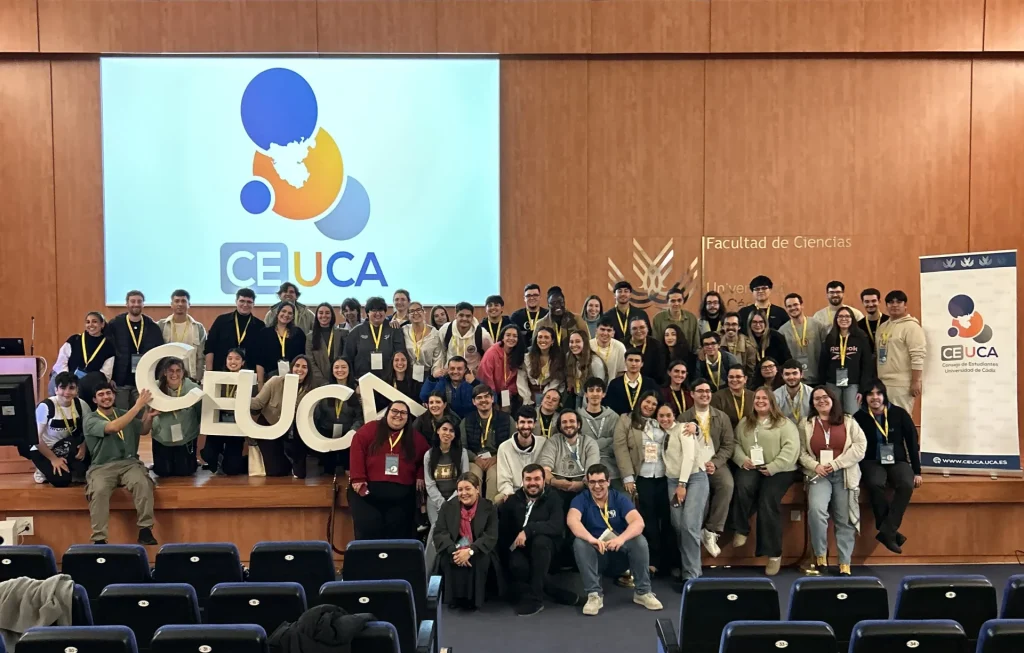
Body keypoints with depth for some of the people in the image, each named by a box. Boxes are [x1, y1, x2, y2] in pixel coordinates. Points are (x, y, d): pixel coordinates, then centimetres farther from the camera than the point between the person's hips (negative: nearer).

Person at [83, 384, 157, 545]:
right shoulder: (91, 420, 1)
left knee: (143, 483, -30)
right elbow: (113, 427, -18)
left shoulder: (124, 414, 17)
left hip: (129, 463, 3)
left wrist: (149, 417, 4)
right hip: (102, 467, -2)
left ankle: (145, 530, -23)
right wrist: (137, 406, -18)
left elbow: (143, 430, 27)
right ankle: (99, 539, -27)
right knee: (99, 491, -34)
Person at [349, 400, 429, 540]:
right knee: (368, 532, -4)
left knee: (397, 536, 5)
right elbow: (357, 448, -6)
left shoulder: (415, 438, 12)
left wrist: (420, 475, 7)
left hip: (401, 495, 3)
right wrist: (358, 478, -13)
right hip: (367, 491, -2)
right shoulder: (371, 429, 2)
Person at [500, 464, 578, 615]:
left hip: (544, 548, -1)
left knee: (539, 540, -36)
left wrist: (528, 530, -27)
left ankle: (534, 597, -27)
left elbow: (557, 526, -18)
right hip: (519, 548, 1)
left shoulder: (553, 498, 0)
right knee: (517, 565, -34)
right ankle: (558, 593, -17)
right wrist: (511, 545, -16)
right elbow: (502, 529, 1)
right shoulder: (513, 500, 7)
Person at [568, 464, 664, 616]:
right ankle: (594, 594, -24)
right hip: (595, 555, -1)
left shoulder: (620, 498, -5)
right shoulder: (581, 499, -7)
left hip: (620, 554, 1)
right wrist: (591, 539, -47)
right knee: (579, 543, -30)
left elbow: (638, 522, -21)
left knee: (639, 540, -26)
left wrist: (621, 538, -42)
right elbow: (572, 520, -29)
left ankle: (643, 592, -12)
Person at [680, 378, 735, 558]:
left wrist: (715, 463, -10)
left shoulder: (722, 417, 12)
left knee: (727, 485, -30)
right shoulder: (684, 418, 7)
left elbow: (729, 444, 6)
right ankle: (697, 531, -14)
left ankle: (712, 531, -19)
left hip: (716, 463, 2)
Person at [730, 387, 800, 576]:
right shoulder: (744, 424, 17)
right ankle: (741, 530, -15)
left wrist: (772, 467, -16)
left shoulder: (784, 424, 5)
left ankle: (774, 553, -14)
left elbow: (791, 448, -7)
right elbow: (735, 444, 12)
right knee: (743, 486, -32)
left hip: (779, 471, -3)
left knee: (768, 501, -25)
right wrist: (742, 459, -10)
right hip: (750, 468, 3)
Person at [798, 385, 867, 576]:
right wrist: (815, 466, -12)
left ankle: (845, 565, 5)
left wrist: (836, 464, -10)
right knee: (816, 509, -24)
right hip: (819, 474, 0)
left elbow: (860, 446, -2)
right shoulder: (806, 424, 12)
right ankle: (820, 556, -10)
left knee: (845, 520, -2)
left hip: (844, 474, 1)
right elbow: (801, 452, 6)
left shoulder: (848, 422, 9)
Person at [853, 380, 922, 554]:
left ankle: (886, 531, -27)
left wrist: (917, 472, 2)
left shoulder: (899, 414, -1)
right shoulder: (859, 417, -3)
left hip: (898, 461, 1)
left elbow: (912, 442, 4)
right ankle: (891, 532, -21)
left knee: (906, 485, -32)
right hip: (872, 462, -1)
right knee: (874, 484, -35)